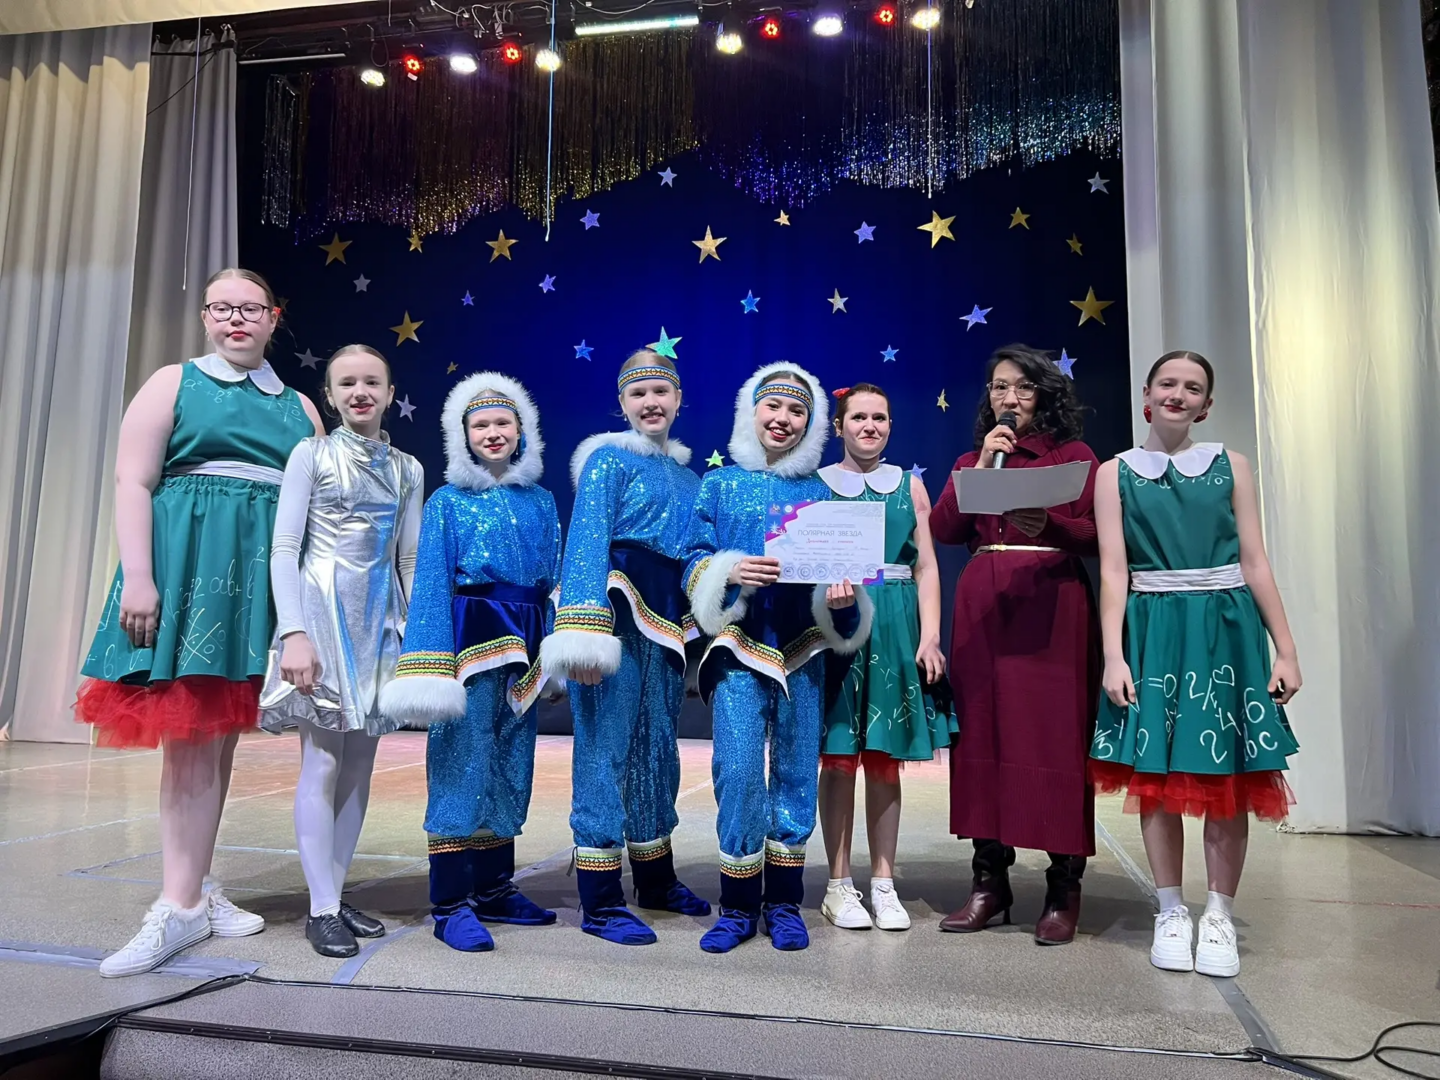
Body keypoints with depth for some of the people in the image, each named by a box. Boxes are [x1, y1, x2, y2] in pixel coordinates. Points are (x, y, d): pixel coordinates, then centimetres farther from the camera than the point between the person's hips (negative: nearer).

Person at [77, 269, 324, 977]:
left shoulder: (299, 408, 16)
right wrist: (138, 576, -13)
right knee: (189, 735, -7)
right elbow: (132, 481, -1)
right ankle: (182, 906, -2)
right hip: (188, 567, -3)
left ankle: (195, 889, 17)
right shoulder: (174, 384, 8)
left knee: (221, 732, 7)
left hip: (263, 577, 4)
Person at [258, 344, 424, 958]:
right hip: (324, 610, -4)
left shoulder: (407, 469, 12)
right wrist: (294, 632, -16)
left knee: (360, 764, 7)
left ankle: (335, 896, 18)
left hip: (380, 620, 5)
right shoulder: (312, 454, 0)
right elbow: (284, 547, -6)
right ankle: (322, 909, 4)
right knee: (322, 763, -6)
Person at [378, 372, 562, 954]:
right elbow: (430, 587, -4)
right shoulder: (447, 501, 1)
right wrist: (429, 669, -12)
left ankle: (494, 888, 23)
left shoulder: (540, 501, 12)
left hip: (523, 644, 5)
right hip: (470, 638, -5)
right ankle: (450, 905, 4)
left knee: (511, 768, 11)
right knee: (463, 768, -4)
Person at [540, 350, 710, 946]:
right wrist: (585, 632, -23)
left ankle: (657, 880, 30)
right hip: (618, 614, -7)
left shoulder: (686, 473, 18)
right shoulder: (609, 459, -2)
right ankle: (600, 902, 5)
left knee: (658, 751, 15)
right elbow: (586, 544, -13)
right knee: (608, 750, -4)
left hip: (668, 623, 7)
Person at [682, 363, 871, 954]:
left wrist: (843, 595, -11)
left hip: (803, 650, 2)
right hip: (740, 647, -2)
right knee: (738, 771, -7)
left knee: (797, 772, 6)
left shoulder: (819, 492, 12)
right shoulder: (720, 483, 7)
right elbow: (695, 560, 3)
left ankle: (783, 903, 20)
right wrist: (730, 572, -17)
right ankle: (737, 906, 9)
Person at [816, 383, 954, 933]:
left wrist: (930, 637, -2)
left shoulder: (909, 485, 11)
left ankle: (884, 884, 16)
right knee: (838, 758, 2)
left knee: (885, 760, 6)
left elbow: (926, 566, 7)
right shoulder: (816, 484, 5)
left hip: (895, 628, 2)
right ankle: (839, 885, 13)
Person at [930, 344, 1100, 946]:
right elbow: (942, 530, 2)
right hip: (983, 607, 3)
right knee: (983, 732, 3)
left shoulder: (1073, 455, 8)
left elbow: (1095, 535, -2)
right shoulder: (972, 460, 16)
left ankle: (1064, 888, 5)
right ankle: (989, 880, 12)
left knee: (1054, 735, -4)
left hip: (1051, 605, -3)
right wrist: (983, 465, -4)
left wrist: (1046, 523, -20)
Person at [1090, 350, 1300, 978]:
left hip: (1227, 628, 1)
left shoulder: (1230, 466, 7)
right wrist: (1113, 656, -10)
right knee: (1156, 771, 3)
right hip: (1154, 630, -1)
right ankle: (1171, 912, 19)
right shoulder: (1116, 473, 3)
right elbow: (1113, 571, -3)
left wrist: (1285, 650, 1)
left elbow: (1254, 562, 5)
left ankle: (1220, 915, 19)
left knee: (1229, 774, 4)